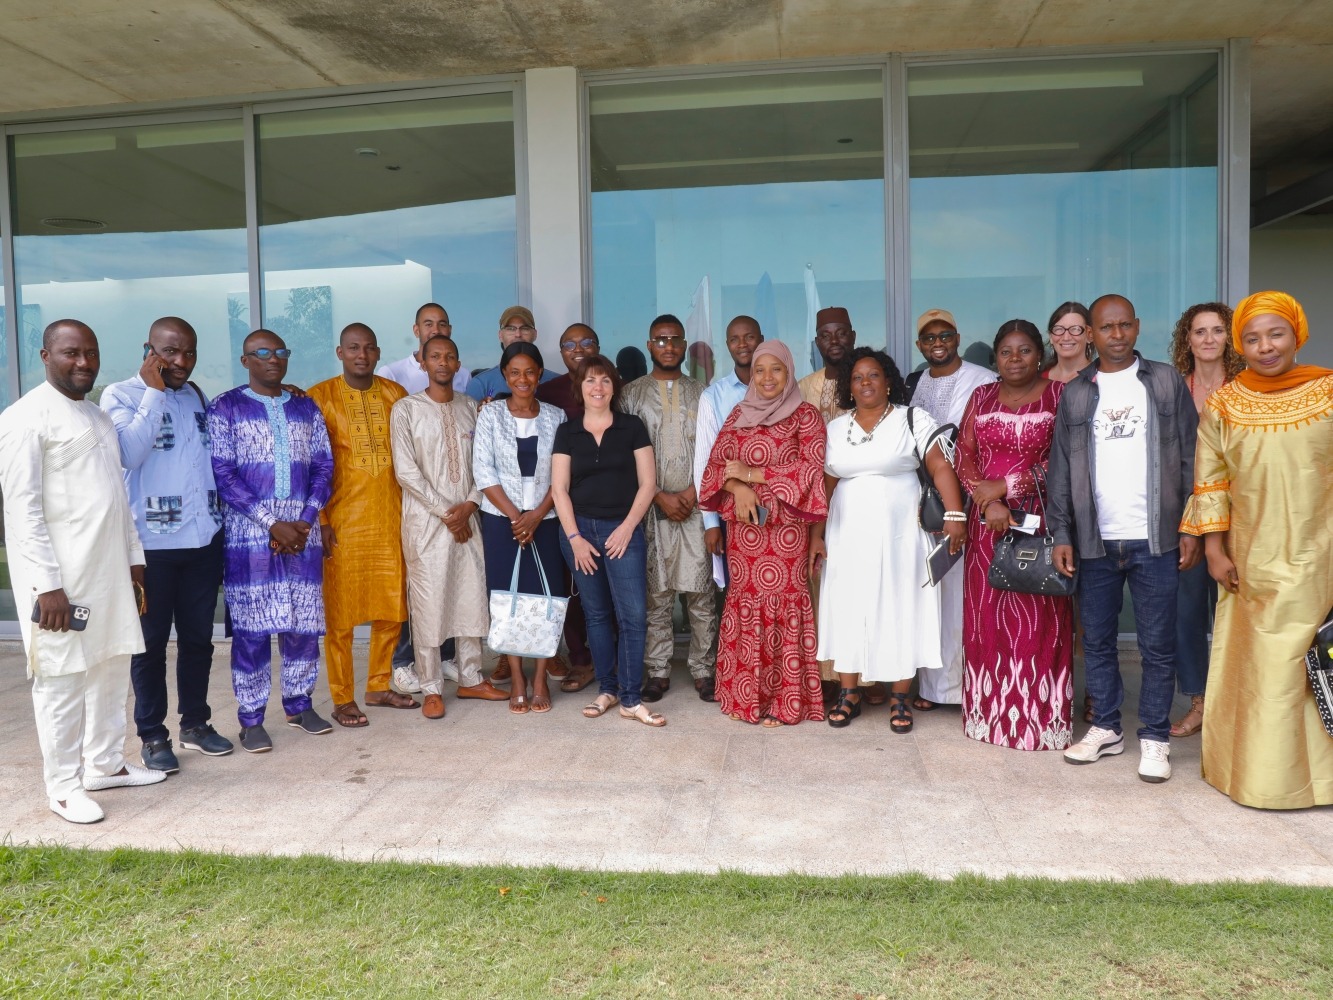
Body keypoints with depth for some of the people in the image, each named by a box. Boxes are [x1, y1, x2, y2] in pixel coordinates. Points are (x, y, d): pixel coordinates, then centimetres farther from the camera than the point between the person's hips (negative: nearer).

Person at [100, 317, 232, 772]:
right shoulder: (120, 395, -4)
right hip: (151, 542, -5)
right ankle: (153, 736, 15)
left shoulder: (195, 395, 12)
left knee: (198, 637, 13)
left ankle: (195, 723, 26)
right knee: (151, 641, 5)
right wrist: (155, 392, -14)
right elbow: (129, 453, -20)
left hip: (203, 538, 5)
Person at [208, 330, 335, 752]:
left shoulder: (306, 408, 13)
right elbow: (222, 474, -6)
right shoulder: (225, 409, 1)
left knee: (304, 620, 7)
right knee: (251, 625, 0)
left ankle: (299, 703, 24)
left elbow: (323, 466, 9)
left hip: (303, 532, 4)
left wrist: (306, 520, -5)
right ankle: (251, 718, 11)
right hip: (248, 534, -3)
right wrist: (272, 524, -12)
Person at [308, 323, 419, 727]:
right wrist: (320, 520, -8)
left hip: (391, 516, 4)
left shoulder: (395, 394, 9)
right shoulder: (320, 397, -2)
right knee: (340, 610, 1)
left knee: (392, 605, 9)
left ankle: (379, 686, 25)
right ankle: (343, 698, 13)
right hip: (342, 517, -4)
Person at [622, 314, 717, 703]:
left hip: (696, 506, 1)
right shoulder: (632, 394, 7)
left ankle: (703, 669, 11)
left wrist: (694, 491, -7)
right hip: (652, 507, -1)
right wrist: (660, 496, -7)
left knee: (701, 592, 1)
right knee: (655, 593, 2)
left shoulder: (701, 394, 12)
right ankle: (658, 671, 11)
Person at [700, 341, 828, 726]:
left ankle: (782, 699, 8)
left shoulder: (805, 415, 0)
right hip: (743, 526, 4)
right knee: (746, 602, 6)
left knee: (782, 604, -2)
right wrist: (737, 488, -14)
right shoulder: (738, 415, 12)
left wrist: (752, 473, -11)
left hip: (786, 527, -3)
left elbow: (812, 468, -10)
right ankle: (745, 694, 16)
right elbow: (716, 461, 7)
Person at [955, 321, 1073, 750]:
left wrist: (1006, 485, -12)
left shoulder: (1060, 395, 1)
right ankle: (991, 710, 15)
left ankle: (1039, 713, 9)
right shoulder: (981, 397, 11)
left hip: (1040, 519, -3)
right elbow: (964, 456, 4)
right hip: (988, 520, 3)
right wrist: (989, 503, -11)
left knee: (1039, 614, 0)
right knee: (986, 613, 5)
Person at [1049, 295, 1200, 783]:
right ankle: (1106, 727, 24)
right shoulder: (1075, 393, 8)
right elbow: (1061, 468, 7)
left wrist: (1192, 526, -4)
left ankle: (1154, 737, 16)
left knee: (1157, 645, 4)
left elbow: (1190, 456, 2)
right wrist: (1061, 534, 1)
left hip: (1155, 539, -2)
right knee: (1096, 641, 10)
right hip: (1096, 541, 2)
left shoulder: (1166, 381, 4)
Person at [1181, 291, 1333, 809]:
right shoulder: (1224, 405, 0)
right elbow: (1210, 481, 2)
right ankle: (1264, 771, 19)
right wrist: (1215, 550, -1)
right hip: (1253, 558, 0)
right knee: (1260, 663, 6)